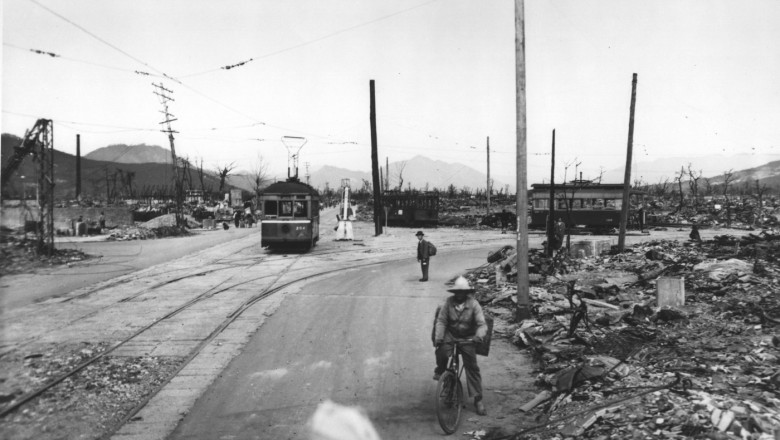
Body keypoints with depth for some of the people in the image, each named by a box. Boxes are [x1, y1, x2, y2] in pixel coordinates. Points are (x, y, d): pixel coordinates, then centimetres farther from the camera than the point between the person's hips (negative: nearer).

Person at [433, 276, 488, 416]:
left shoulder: (473, 304, -12)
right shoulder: (448, 302, -9)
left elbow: (482, 324, -17)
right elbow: (441, 321, -9)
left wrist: (478, 336, -37)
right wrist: (438, 338, -21)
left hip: (467, 338, 0)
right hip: (450, 335, 0)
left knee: (472, 367, -3)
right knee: (442, 351, -29)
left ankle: (478, 399, 8)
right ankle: (440, 370, 7)